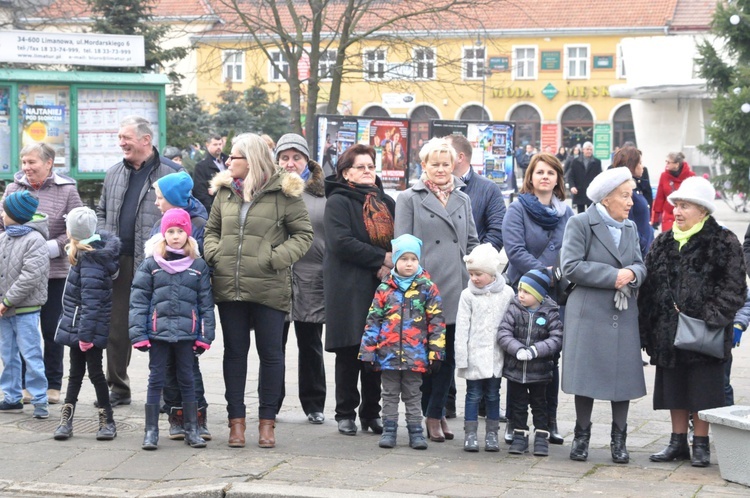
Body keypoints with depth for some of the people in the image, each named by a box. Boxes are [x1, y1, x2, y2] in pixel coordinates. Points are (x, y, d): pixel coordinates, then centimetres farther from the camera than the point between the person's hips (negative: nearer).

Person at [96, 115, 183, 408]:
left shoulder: (171, 173, -4)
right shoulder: (114, 174, 14)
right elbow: (102, 212, 24)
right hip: (119, 262, 6)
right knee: (117, 327, 9)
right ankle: (117, 388, 20)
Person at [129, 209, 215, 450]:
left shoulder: (199, 265, 5)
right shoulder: (151, 264, 2)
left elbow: (206, 303, 6)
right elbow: (139, 301, 0)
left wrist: (205, 335, 1)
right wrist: (138, 333, -8)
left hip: (186, 332, 1)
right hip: (158, 331, -1)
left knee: (187, 379, 9)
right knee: (156, 379, 4)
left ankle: (192, 429, 17)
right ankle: (151, 430, 8)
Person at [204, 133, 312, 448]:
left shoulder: (283, 192, -2)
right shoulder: (224, 191, 12)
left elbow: (303, 234, -1)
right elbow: (212, 230, 19)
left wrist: (278, 257, -14)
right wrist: (213, 253, -1)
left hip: (269, 289, -4)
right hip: (229, 288, 4)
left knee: (271, 353, 4)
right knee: (234, 352, 8)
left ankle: (267, 421, 13)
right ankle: (236, 420, 15)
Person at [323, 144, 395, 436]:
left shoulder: (385, 203, 18)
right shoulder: (338, 202, -1)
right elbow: (341, 242, -14)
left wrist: (390, 267, -7)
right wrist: (382, 258, -15)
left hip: (382, 288, 5)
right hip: (349, 289, -5)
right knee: (349, 354, 0)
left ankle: (372, 412, 13)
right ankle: (346, 414, 9)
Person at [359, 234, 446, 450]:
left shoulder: (427, 288, -1)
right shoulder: (385, 288, 3)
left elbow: (436, 322, -1)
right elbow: (373, 321, 4)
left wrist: (436, 352, -5)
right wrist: (368, 351, 0)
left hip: (415, 355, -1)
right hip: (388, 353, 1)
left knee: (413, 395, 8)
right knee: (390, 394, 10)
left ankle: (415, 431, 14)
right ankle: (389, 430, 16)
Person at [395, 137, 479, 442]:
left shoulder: (462, 200, 17)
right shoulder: (409, 199, 4)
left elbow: (472, 242, 20)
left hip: (456, 290, 4)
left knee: (448, 355, 4)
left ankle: (436, 414, 12)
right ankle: (427, 415, 7)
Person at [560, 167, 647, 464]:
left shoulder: (630, 228, 15)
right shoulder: (580, 224, -3)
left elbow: (641, 266, 15)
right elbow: (571, 266, -13)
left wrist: (632, 273, -10)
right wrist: (612, 276, -15)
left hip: (624, 315, 5)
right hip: (588, 314, -5)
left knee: (624, 375, 2)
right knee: (586, 374, -1)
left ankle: (619, 439, 13)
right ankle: (581, 436, 12)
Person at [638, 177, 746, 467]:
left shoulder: (724, 243, -5)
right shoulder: (664, 243, 11)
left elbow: (734, 289, -9)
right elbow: (648, 287, 12)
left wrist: (711, 318, -18)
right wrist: (647, 327, 5)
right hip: (669, 332, 5)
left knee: (702, 391, 0)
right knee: (674, 389, 11)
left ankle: (701, 445, 10)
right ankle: (678, 443, 20)